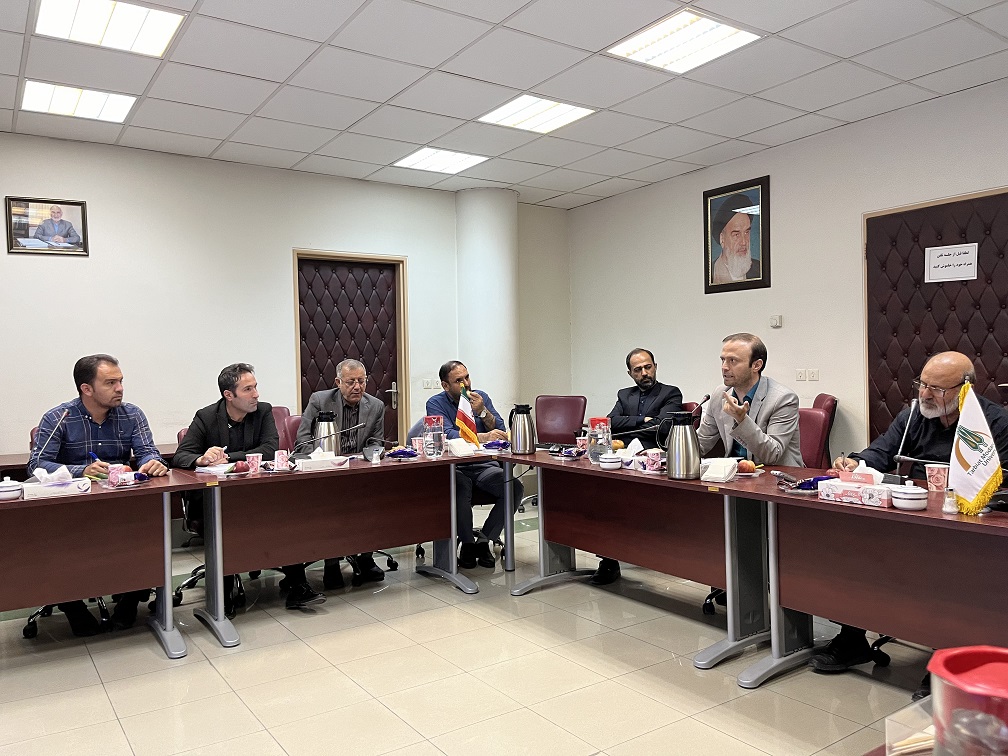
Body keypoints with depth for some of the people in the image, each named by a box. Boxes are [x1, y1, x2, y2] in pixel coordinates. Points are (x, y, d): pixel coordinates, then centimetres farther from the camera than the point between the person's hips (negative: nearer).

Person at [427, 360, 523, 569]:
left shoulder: (481, 397, 10)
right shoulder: (436, 403, 0)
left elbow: (501, 432, 4)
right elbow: (448, 434, -18)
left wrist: (482, 411, -13)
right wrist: (483, 437, -31)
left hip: (484, 466, 4)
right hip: (453, 467, -3)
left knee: (515, 487, -22)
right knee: (460, 486, -37)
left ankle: (483, 540, -7)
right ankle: (468, 543, -13)